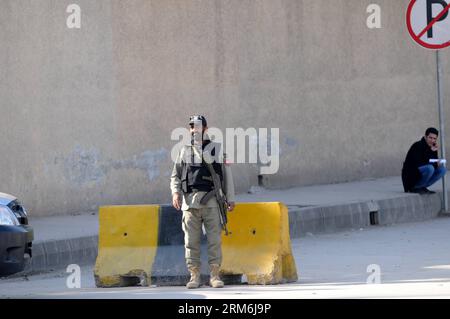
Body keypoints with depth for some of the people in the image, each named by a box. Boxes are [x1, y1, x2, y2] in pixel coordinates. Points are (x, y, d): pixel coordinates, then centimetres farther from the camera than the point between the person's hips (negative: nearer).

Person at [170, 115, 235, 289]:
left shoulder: (217, 149, 10)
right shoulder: (185, 151, 14)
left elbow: (227, 175, 12)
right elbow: (175, 176, 14)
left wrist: (230, 198, 8)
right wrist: (175, 192, -4)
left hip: (211, 201, -1)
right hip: (190, 201, 1)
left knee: (215, 239, -5)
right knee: (191, 240, -1)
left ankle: (215, 275, 0)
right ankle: (194, 276, 3)